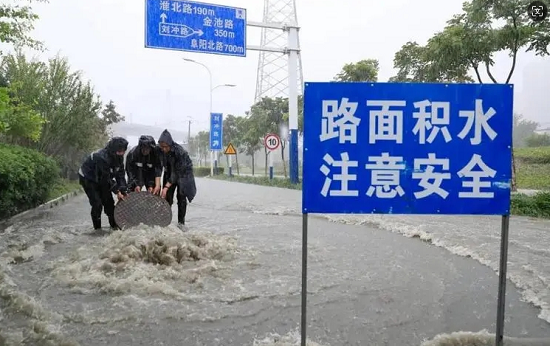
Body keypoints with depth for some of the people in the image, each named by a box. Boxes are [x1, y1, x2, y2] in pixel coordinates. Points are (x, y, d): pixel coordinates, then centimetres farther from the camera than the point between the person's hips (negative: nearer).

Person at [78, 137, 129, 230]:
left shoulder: (119, 157, -12)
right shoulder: (102, 157, -36)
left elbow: (120, 175, -11)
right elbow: (106, 178, -32)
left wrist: (123, 190, -22)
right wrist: (117, 191, -29)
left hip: (101, 179, 7)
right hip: (88, 178, -7)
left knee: (109, 201, 3)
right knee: (97, 203, -13)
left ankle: (114, 224, 13)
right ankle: (97, 228, -1)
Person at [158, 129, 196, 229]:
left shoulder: (179, 151, -34)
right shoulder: (160, 151, -21)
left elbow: (177, 171, -31)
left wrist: (166, 187, -35)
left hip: (183, 172, -4)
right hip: (170, 171, 4)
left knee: (181, 196, -8)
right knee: (167, 196, 0)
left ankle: (181, 222, 0)